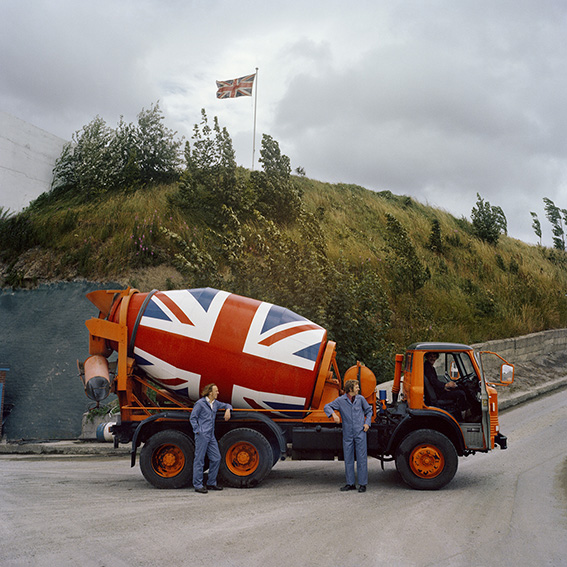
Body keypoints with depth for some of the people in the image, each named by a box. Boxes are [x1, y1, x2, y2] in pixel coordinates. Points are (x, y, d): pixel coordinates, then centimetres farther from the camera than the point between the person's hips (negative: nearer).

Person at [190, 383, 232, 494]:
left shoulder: (215, 403, 14)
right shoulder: (200, 403, -7)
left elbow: (226, 405, 30)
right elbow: (193, 418, -5)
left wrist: (228, 410, 7)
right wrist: (198, 431, -12)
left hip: (211, 436, 8)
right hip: (202, 436, -8)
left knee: (216, 458, 8)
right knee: (199, 460, -3)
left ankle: (211, 483, 19)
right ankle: (198, 485, 4)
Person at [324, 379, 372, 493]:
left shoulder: (360, 399, 5)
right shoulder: (341, 400, 0)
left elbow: (369, 411, 16)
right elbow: (327, 407, 1)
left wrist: (367, 423, 3)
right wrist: (333, 414, -18)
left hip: (360, 432, 0)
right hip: (347, 434, 1)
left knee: (361, 458, -2)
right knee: (348, 459, 6)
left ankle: (362, 484, 5)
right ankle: (350, 483, 16)